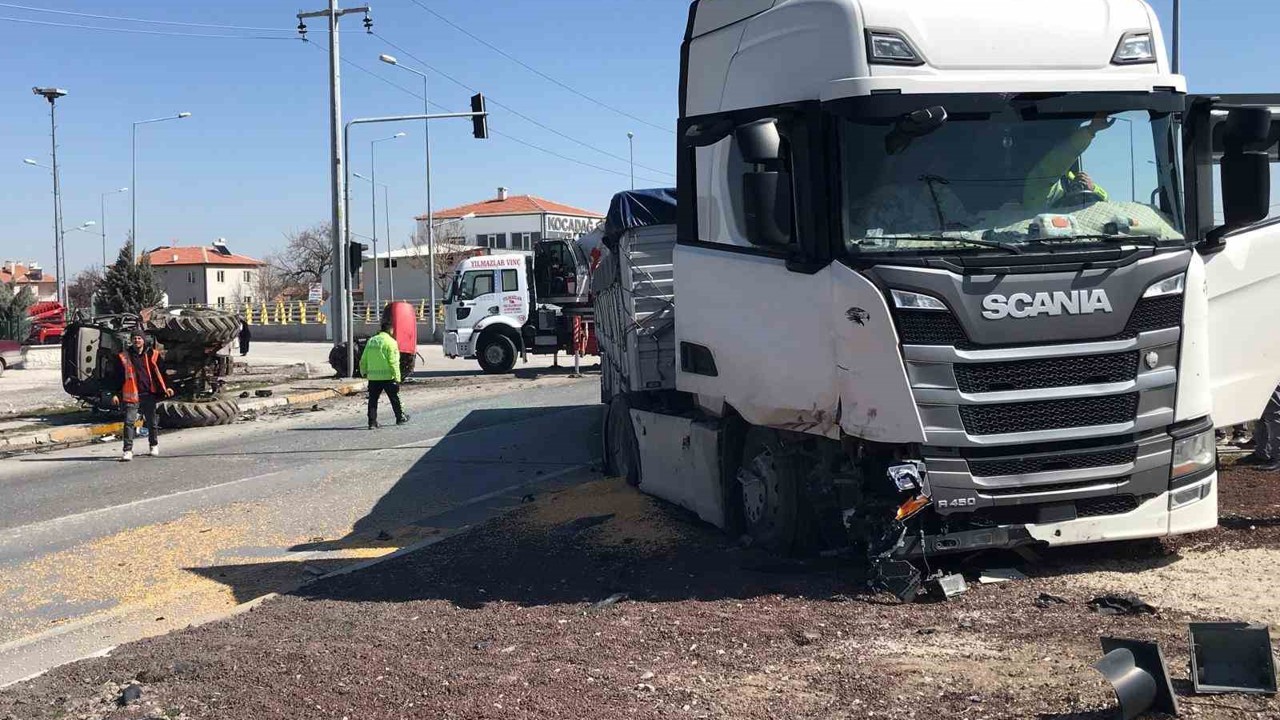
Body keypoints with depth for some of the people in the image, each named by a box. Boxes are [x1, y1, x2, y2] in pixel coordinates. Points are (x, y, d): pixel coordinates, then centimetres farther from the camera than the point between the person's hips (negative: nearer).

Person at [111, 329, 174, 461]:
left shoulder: (152, 355, 5)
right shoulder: (124, 357, 4)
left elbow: (160, 373, 9)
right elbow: (119, 377, 6)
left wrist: (165, 388, -1)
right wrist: (116, 394, -1)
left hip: (149, 394, 1)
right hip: (132, 396, -1)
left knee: (151, 422, 13)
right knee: (129, 422, -11)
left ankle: (154, 445, 32)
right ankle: (128, 450, -12)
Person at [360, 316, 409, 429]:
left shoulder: (371, 341, 9)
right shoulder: (391, 342, -10)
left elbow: (363, 360, 12)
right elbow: (393, 362, -15)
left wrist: (363, 372, 24)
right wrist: (397, 378, -13)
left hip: (373, 377, 5)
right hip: (388, 377, -5)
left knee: (373, 400, 8)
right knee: (394, 398, 11)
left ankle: (372, 422, 4)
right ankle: (400, 418, 24)